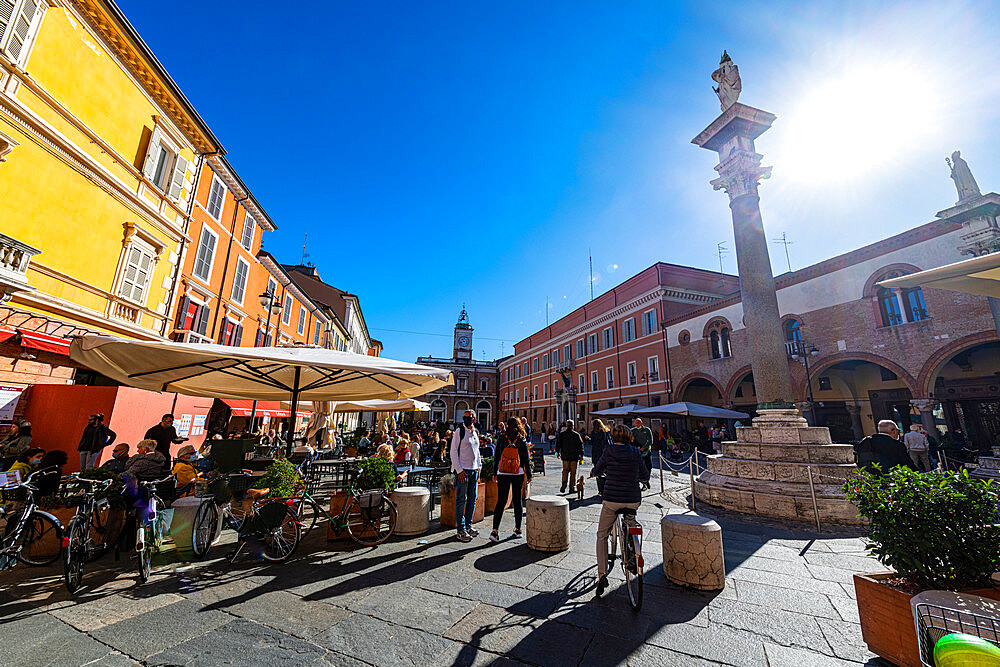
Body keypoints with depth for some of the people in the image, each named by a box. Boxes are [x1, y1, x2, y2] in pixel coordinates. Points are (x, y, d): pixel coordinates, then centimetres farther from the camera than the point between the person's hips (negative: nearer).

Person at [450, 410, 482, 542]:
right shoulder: (459, 431, -9)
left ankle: (468, 525, 26)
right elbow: (453, 452, -11)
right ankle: (461, 530, 7)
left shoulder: (476, 432, 10)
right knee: (461, 500, -2)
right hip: (462, 470, -6)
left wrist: (479, 466, 13)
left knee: (472, 499, 13)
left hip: (474, 470, 7)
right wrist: (459, 470, -14)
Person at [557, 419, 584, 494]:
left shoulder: (561, 434, 1)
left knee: (565, 470, 12)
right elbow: (581, 445, -3)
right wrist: (581, 456, 2)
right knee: (573, 472, 8)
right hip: (574, 457, -1)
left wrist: (558, 453, 16)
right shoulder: (577, 435, -3)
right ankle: (571, 488, 11)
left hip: (565, 456, 1)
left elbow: (558, 444, 4)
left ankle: (564, 482, -12)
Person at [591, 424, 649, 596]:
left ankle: (602, 574, 5)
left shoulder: (609, 450, -5)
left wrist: (593, 472, 29)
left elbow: (597, 471, 6)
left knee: (602, 536, 16)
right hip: (633, 501, 2)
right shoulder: (635, 452, -1)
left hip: (612, 501, -2)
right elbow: (645, 477, 8)